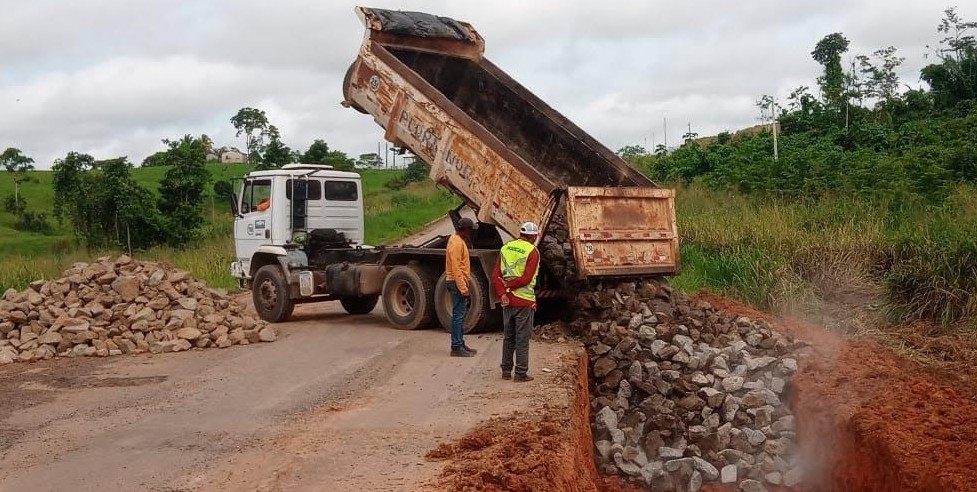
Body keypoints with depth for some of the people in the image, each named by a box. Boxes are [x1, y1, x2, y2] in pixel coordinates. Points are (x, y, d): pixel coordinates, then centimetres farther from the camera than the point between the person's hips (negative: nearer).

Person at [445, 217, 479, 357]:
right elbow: (456, 268, -23)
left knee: (461, 314, 15)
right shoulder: (456, 243, -18)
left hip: (461, 282, 11)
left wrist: (466, 283, 22)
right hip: (458, 283, -11)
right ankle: (456, 348, -4)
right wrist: (463, 288, -24)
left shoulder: (459, 240, 14)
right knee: (458, 315, -7)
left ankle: (460, 344, 22)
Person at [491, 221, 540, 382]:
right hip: (524, 301, -5)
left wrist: (502, 293, -8)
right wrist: (508, 285, -8)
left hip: (508, 301, 5)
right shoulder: (532, 251, -9)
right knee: (522, 339, 2)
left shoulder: (506, 248, 7)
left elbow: (495, 275, 0)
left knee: (508, 337, 15)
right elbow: (527, 278, -18)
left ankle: (506, 370, 20)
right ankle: (521, 373, 6)